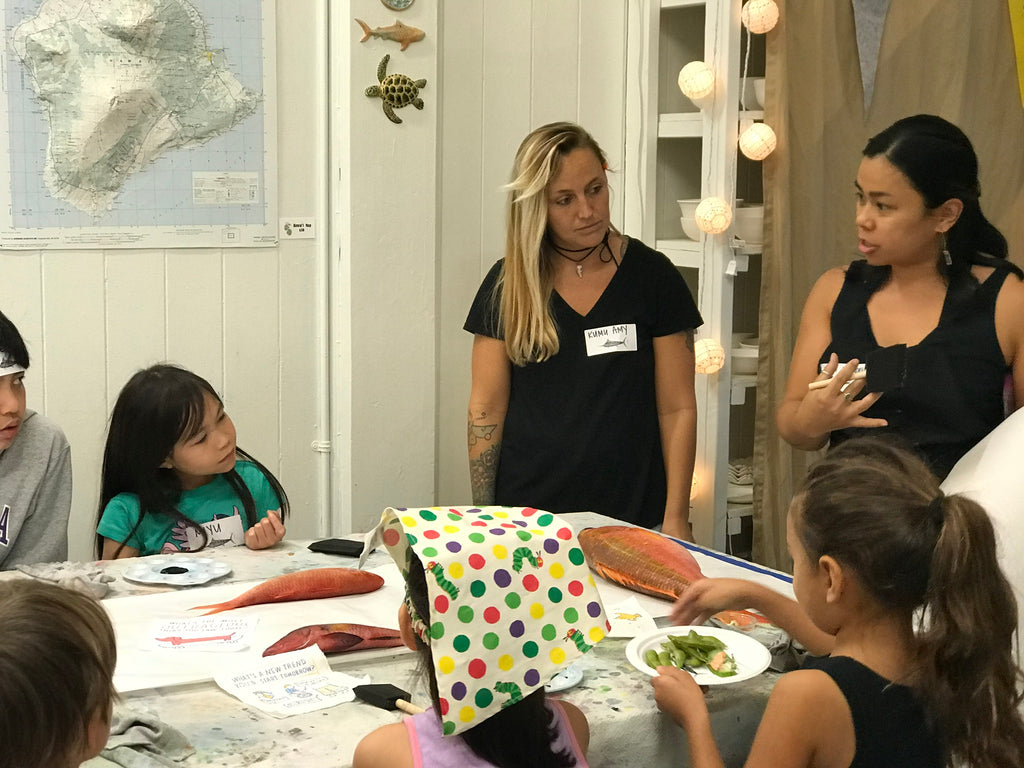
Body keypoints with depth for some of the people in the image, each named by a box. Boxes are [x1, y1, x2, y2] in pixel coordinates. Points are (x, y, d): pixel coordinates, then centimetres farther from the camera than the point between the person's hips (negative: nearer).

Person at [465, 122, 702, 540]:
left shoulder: (652, 276, 0)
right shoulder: (507, 283, 3)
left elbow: (677, 408, 0)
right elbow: (486, 410, 4)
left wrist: (676, 519, -6)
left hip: (633, 518, -1)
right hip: (527, 514, 1)